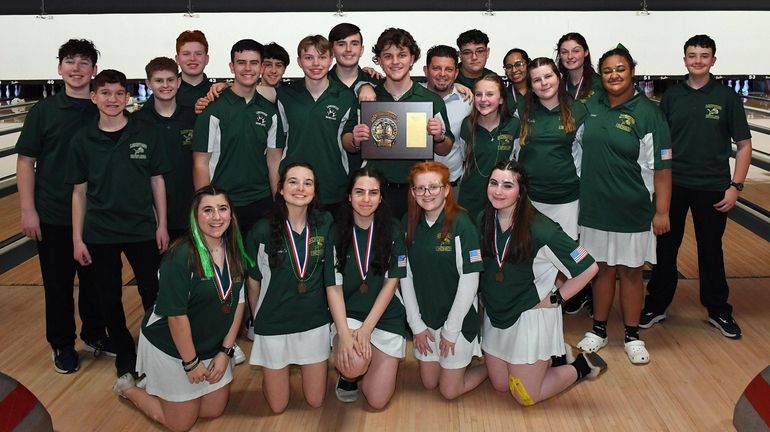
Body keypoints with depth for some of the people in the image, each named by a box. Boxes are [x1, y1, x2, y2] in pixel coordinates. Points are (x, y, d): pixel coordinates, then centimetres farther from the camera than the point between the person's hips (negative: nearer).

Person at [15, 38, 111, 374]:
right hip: (53, 216, -1)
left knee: (96, 280, 14)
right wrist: (28, 210, -8)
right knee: (58, 284, 9)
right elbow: (26, 161, -3)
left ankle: (94, 335, 34)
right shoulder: (43, 111, -3)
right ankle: (63, 345, 26)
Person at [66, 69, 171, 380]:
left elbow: (157, 181, 1)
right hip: (99, 234, 1)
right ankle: (124, 355, 31)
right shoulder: (83, 140, -3)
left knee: (153, 294, 8)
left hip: (142, 229, -1)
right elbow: (79, 192, 1)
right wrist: (77, 239, 0)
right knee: (109, 299, 12)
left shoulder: (146, 135, -4)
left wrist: (162, 225, -1)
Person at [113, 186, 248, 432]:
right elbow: (177, 315, -24)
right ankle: (129, 388, 31)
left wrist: (225, 351, -3)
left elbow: (238, 302, -1)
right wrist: (191, 363, -16)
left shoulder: (235, 251, -8)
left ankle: (158, 383, 37)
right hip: (172, 348, -6)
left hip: (213, 347, 6)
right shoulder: (181, 257, -27)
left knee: (215, 410, 17)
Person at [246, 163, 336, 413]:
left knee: (316, 401, 14)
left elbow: (331, 276, 1)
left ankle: (303, 365, 42)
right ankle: (272, 373, 41)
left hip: (314, 322, 2)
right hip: (273, 325, -1)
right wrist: (257, 319, 8)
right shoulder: (263, 230, -14)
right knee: (277, 406, 11)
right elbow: (254, 280, 0)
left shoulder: (324, 224, -8)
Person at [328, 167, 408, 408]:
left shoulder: (393, 231, -5)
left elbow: (391, 283, -6)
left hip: (386, 316, 1)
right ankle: (348, 374, 7)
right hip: (348, 314, -1)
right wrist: (344, 333, -21)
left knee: (377, 401, -3)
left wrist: (366, 329, -15)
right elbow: (333, 286, -8)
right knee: (354, 364, -32)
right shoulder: (336, 232, -5)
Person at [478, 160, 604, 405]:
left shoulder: (540, 229, -25)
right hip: (495, 315, 6)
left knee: (526, 397, 5)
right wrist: (485, 292, 6)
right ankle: (547, 356, 38)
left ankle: (582, 365, 25)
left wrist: (555, 299, -15)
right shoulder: (484, 220, -6)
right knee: (500, 385, 17)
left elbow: (588, 268, -20)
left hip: (530, 317, -6)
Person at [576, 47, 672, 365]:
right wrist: (577, 196, 9)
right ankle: (599, 330, 27)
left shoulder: (648, 113, -9)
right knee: (602, 268, 13)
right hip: (594, 207, 3)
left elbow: (661, 167, -9)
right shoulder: (590, 107, 3)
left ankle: (632, 336, 23)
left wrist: (662, 212, -11)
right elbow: (578, 151, 13)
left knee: (631, 271, 9)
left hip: (632, 210, -3)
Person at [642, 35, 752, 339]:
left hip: (711, 188, -1)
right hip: (673, 185, 1)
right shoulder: (672, 96, 2)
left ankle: (718, 311, 26)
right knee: (666, 247, 10)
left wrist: (735, 186, -9)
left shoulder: (727, 97, -3)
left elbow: (744, 145, -2)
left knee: (711, 250, 11)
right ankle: (656, 305, 24)